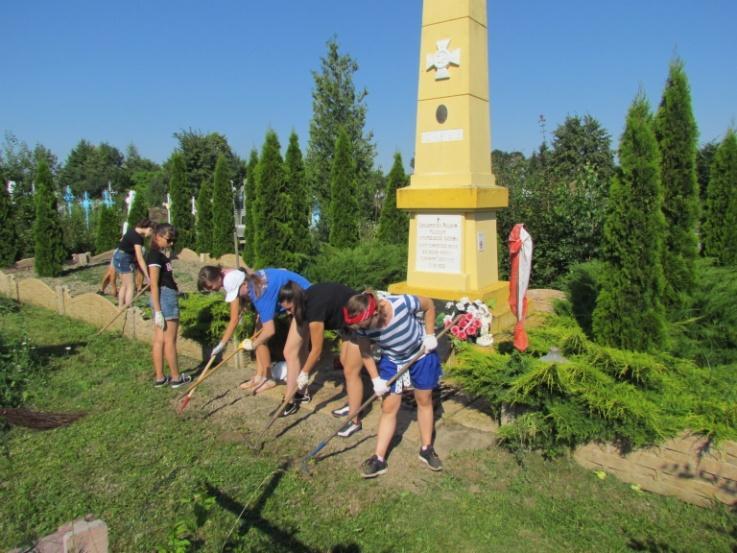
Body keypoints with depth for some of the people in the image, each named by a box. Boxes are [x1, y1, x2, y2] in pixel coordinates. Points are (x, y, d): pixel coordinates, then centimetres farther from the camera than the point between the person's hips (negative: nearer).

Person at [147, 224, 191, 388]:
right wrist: (158, 311, -20)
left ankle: (159, 378, 16)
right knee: (170, 340, 0)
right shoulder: (155, 255, -13)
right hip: (165, 297, -9)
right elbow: (154, 285, -17)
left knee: (159, 340, 10)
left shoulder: (159, 255, 15)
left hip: (166, 297, 9)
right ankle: (176, 377, 9)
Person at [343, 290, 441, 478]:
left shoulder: (403, 303, -37)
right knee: (389, 408, 1)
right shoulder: (363, 327, -27)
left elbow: (429, 305, -17)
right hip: (391, 361, 1)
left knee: (424, 401, 11)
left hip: (421, 353, -1)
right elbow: (365, 353, -10)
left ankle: (427, 449, 29)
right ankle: (379, 458, 10)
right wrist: (376, 379, -14)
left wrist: (430, 335, -17)